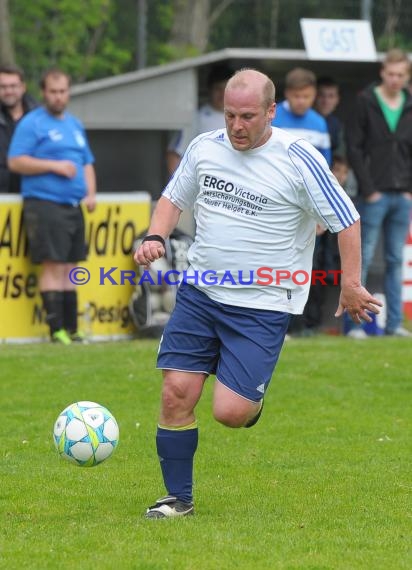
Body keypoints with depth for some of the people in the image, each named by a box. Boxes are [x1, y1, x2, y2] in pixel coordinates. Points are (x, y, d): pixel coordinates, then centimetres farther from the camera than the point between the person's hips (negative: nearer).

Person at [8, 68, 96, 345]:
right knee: (52, 266, -11)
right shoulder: (32, 123, -3)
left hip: (73, 206, 7)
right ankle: (57, 330, -10)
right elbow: (15, 162, -11)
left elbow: (87, 163, 26)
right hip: (45, 204, -7)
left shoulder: (75, 124, 20)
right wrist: (54, 166, -16)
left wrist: (90, 193, 9)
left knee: (69, 267, 8)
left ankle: (72, 329, 11)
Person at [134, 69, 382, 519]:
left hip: (261, 307, -4)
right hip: (199, 293, 4)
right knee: (176, 393, -5)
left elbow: (346, 220, -4)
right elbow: (174, 199, 19)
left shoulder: (298, 160, -10)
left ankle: (253, 400, 25)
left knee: (230, 412, -12)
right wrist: (155, 237, 1)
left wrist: (351, 285, -7)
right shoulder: (204, 148, 4)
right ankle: (178, 498, 9)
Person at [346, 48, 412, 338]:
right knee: (363, 258, -3)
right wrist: (368, 189, -11)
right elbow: (354, 148, -6)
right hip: (375, 195, -4)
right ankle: (355, 322, -1)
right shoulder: (366, 102, -3)